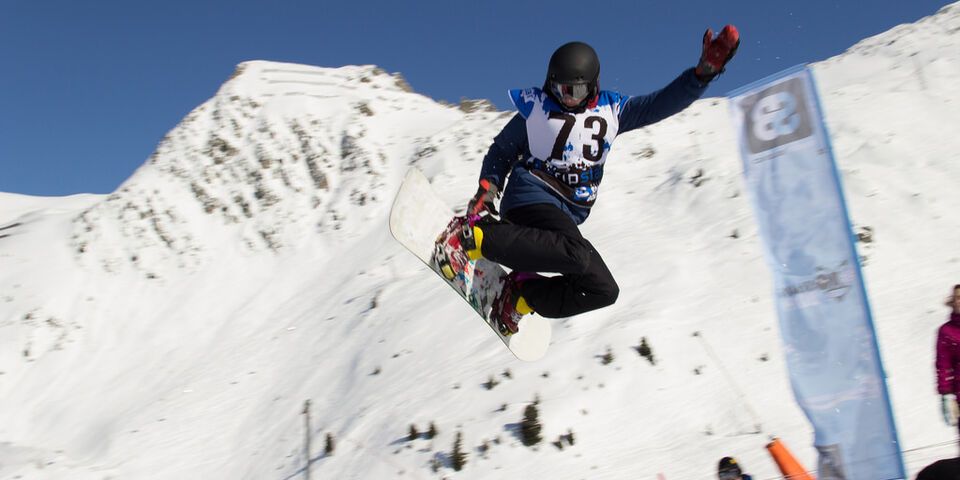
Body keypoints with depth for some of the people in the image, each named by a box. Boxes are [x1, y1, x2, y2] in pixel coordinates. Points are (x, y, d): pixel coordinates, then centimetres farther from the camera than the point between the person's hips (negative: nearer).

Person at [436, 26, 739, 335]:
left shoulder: (611, 112, 14)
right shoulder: (536, 108, 6)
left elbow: (662, 103, 12)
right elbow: (501, 151, 13)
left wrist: (705, 70, 1)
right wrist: (487, 189, -3)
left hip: (568, 215, 6)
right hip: (531, 196, -6)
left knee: (603, 290, -3)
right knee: (576, 253, -36)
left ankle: (520, 295, 3)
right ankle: (474, 236, -33)